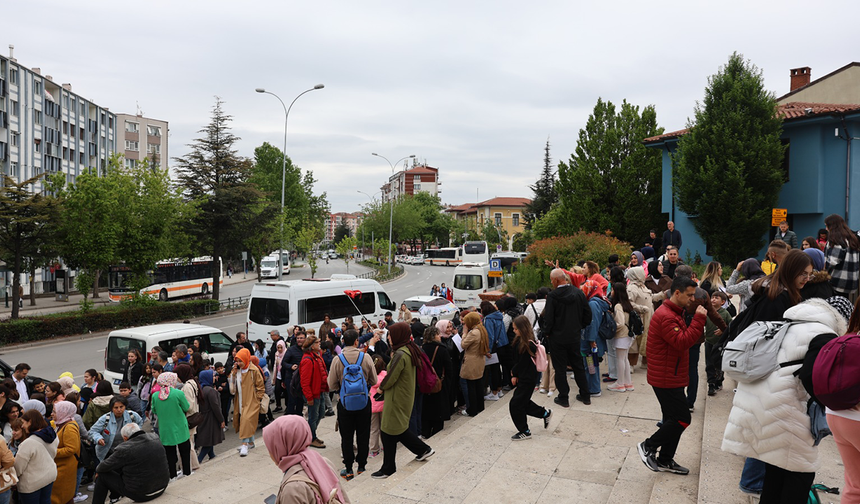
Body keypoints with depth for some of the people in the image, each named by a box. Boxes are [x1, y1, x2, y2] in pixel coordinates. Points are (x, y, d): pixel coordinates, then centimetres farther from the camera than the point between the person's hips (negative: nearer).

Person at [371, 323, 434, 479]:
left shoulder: (400, 355, -24)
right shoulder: (410, 351, 5)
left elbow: (390, 378, -20)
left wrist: (381, 387, 0)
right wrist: (384, 386, 9)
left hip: (396, 399, -9)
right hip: (406, 395, 9)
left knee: (389, 432, 4)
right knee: (400, 429, 22)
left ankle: (388, 468, 15)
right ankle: (423, 449, 29)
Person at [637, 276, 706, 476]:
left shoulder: (674, 313, 16)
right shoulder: (666, 316, -21)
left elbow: (690, 340, 18)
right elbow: (683, 343, -28)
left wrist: (700, 324, 2)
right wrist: (698, 319, -25)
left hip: (671, 376, 11)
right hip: (667, 378, -11)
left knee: (674, 419, 15)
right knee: (682, 419, -5)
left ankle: (665, 460, 25)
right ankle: (648, 446, 7)